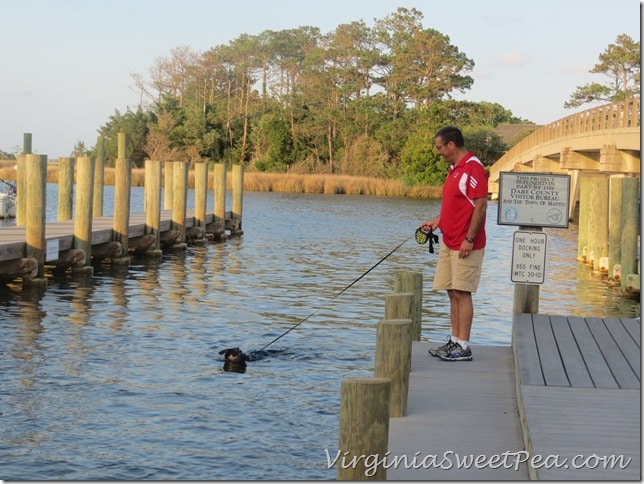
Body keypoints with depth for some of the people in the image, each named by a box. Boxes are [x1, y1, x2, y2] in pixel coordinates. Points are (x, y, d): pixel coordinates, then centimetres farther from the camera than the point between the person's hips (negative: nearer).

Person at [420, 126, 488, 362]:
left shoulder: (473, 168, -15)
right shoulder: (454, 169, 16)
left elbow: (480, 206, -19)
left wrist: (469, 239, -21)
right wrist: (437, 221, 13)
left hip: (465, 245, -10)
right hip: (448, 243, 10)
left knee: (462, 293, -7)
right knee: (452, 292, 11)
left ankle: (463, 348, -3)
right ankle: (455, 341, 17)